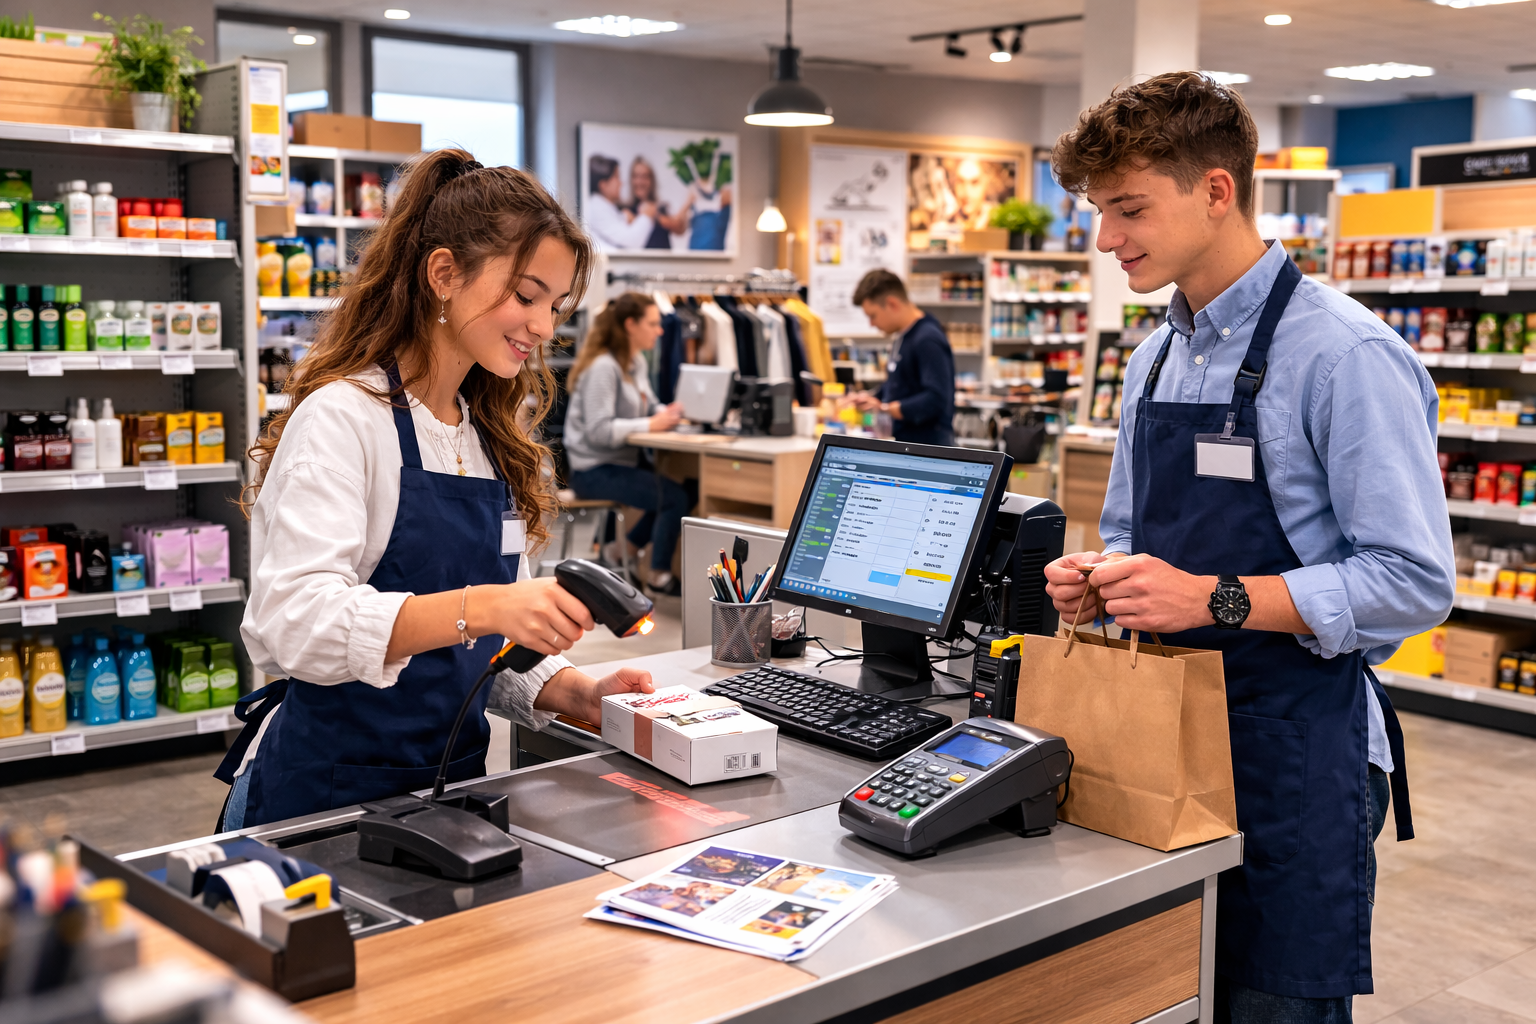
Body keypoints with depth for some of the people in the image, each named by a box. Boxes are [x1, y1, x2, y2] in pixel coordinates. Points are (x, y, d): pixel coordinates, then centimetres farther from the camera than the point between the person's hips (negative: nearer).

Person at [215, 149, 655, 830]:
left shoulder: (490, 436, 14)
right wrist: (476, 607, -34)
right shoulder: (342, 417, -9)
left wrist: (578, 695, 0)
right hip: (326, 793, -5)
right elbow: (293, 621, -23)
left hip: (451, 783, 6)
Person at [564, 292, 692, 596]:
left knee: (689, 487, 3)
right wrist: (651, 425, -24)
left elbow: (649, 405, 17)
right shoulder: (603, 368, -19)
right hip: (594, 470, -10)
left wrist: (669, 412, -6)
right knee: (675, 497, -18)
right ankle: (659, 576, -3)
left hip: (623, 462, 10)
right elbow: (598, 431, -25)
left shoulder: (637, 362, 11)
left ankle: (623, 548, 13)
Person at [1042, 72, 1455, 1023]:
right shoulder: (1156, 358, 11)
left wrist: (1214, 598, -24)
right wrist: (1096, 581, -1)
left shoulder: (1344, 354, -14)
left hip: (1296, 750, -7)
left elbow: (1414, 580, -18)